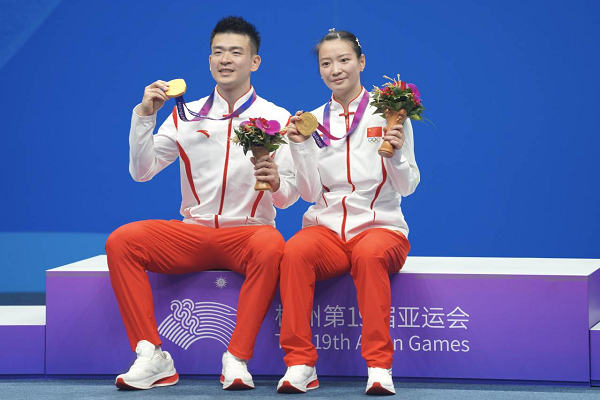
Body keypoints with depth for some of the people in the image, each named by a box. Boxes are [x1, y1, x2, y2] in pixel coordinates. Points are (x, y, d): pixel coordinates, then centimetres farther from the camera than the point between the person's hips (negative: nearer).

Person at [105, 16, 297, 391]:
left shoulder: (276, 119, 3)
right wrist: (145, 115, -7)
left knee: (270, 246, -38)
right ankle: (152, 358, -23)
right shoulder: (186, 115, 10)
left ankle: (237, 359, -32)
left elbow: (289, 196, -4)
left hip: (248, 233, -3)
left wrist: (276, 182, -28)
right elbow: (142, 171, 4)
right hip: (192, 233, 3)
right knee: (121, 241, -22)